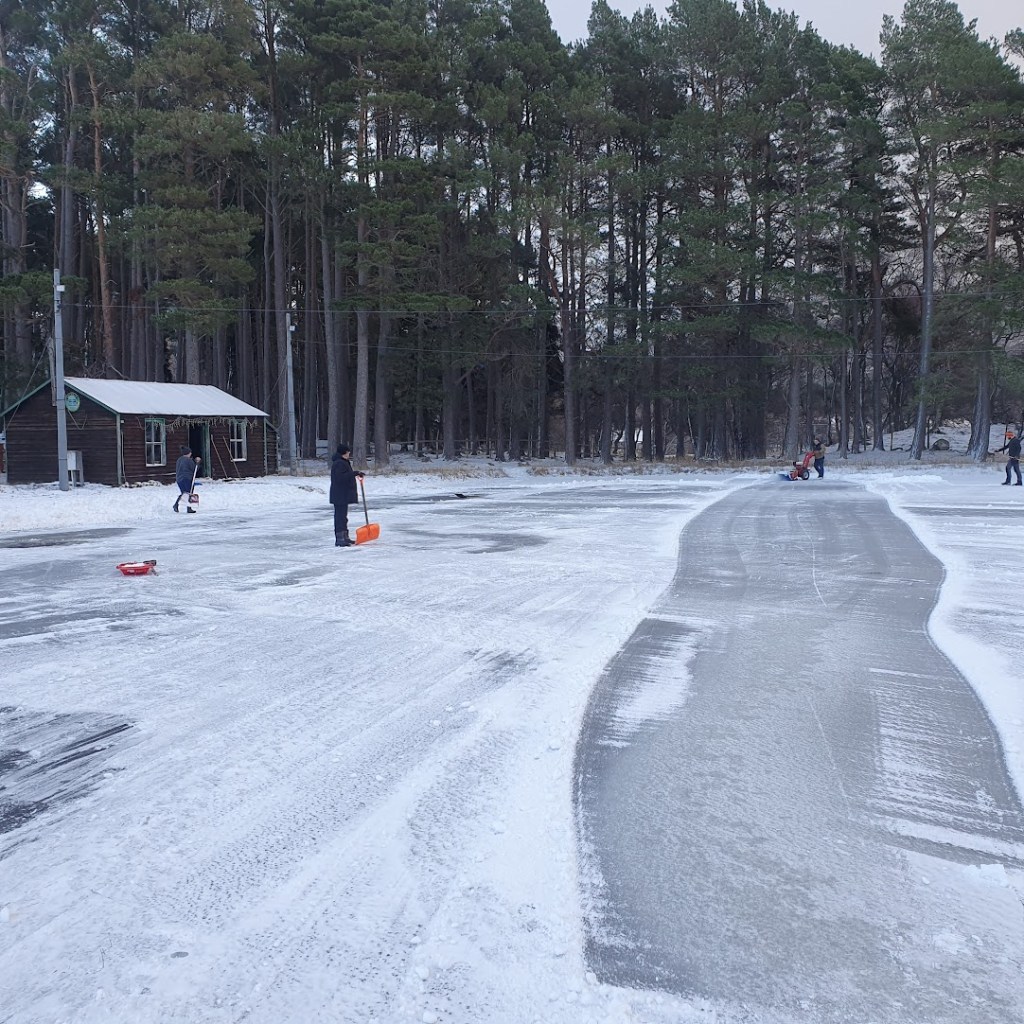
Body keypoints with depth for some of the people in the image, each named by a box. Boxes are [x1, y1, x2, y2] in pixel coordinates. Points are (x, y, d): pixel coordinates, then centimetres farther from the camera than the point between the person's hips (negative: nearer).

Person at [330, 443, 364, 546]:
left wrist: (356, 474, 20)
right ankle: (339, 539, -12)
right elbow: (340, 477, -28)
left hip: (344, 495, 12)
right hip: (340, 495, -12)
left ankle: (344, 537, 25)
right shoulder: (339, 463, -17)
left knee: (343, 516, 17)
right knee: (340, 516, -11)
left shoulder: (343, 462, 19)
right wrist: (354, 473, -27)